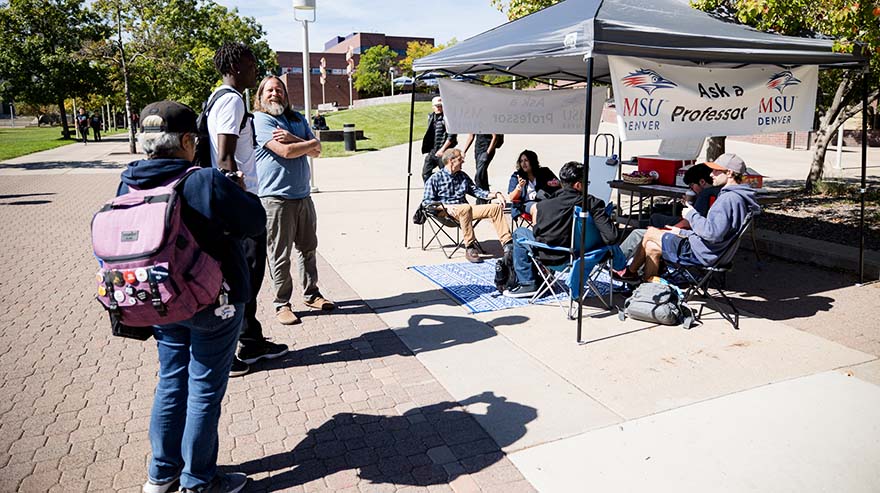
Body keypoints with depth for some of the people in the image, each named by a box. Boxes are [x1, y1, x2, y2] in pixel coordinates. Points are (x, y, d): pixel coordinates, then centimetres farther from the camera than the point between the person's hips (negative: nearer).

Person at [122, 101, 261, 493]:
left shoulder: (129, 183, -3)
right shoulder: (207, 181, -23)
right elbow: (256, 222, -14)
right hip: (212, 302, -6)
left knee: (171, 383, 21)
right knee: (205, 391, 8)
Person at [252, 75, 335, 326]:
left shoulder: (297, 119, 16)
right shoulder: (260, 120, -6)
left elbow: (316, 152, 6)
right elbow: (285, 151, -19)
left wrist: (293, 138, -11)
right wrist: (310, 142, -1)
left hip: (303, 195, 7)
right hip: (276, 198, -7)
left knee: (308, 248, 14)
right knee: (280, 255, -1)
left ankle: (311, 294, 28)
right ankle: (282, 304, 10)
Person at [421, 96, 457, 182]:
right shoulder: (431, 117, 12)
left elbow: (452, 136, -15)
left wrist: (442, 149, -17)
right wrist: (427, 150, 14)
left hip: (443, 152, -7)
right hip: (432, 151, 7)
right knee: (425, 173, 8)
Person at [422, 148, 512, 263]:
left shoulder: (462, 176, 20)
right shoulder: (435, 179, -1)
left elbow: (476, 190, 24)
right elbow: (426, 202, -7)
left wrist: (495, 194, 9)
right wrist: (446, 206, -22)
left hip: (465, 209, 7)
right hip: (446, 212, -7)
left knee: (495, 207, -6)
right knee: (466, 207, -40)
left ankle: (507, 244, -10)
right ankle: (470, 249, -38)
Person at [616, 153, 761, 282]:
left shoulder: (729, 198, -23)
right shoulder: (736, 196, 13)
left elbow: (712, 232, -31)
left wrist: (692, 215, -16)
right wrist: (682, 232, 16)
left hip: (700, 253, -10)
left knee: (651, 233, 1)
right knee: (652, 247, 12)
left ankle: (630, 272, 20)